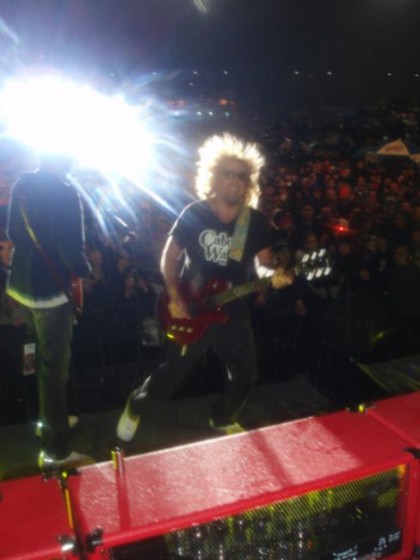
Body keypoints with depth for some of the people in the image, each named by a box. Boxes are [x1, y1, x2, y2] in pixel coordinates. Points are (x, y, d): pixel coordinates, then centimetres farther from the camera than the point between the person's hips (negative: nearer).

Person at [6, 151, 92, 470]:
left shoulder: (22, 185, 5)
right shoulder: (65, 193, -21)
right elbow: (72, 251, -24)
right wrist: (86, 272, -5)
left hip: (21, 284, 9)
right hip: (49, 290, -8)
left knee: (43, 358, 24)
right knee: (55, 368, 2)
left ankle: (49, 419, 43)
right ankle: (55, 451, 13)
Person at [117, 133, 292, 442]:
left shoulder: (256, 220, -5)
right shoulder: (194, 213, -12)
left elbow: (263, 263, 2)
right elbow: (170, 256, -4)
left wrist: (273, 274, -21)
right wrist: (174, 297, -13)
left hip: (233, 311, 3)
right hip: (191, 311, -3)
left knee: (245, 375, 11)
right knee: (173, 372, 7)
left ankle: (223, 419, 40)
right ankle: (135, 408, 36)